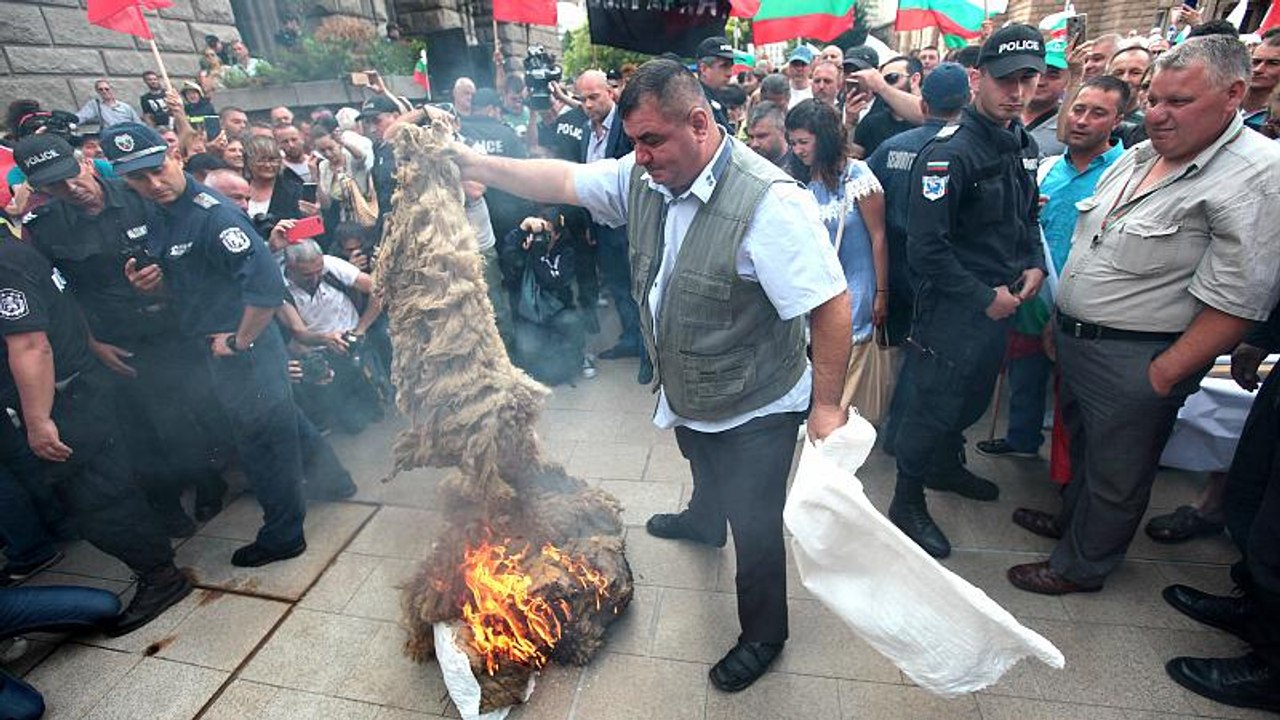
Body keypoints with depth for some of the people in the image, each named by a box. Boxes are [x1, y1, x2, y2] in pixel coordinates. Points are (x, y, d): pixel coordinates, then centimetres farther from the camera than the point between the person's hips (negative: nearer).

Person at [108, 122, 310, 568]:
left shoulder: (211, 214, -21)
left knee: (264, 439, 6)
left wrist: (241, 342, -20)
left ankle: (283, 535, 25)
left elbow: (267, 285, -32)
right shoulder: (156, 215, 7)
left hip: (245, 351, -9)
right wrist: (151, 282, -2)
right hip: (212, 348, 9)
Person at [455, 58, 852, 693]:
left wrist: (826, 405, -25)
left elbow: (831, 305, -28)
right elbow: (562, 181, 0)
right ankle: (704, 522, 70)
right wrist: (476, 165, -5)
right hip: (684, 395, 7)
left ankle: (763, 637, 39)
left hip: (755, 409, -7)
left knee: (755, 527, 11)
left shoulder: (768, 200, -30)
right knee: (706, 473, 36)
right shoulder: (642, 177, -7)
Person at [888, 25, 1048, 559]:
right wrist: (984, 297, -17)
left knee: (974, 396, 22)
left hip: (1001, 303, 9)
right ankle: (907, 504, 19)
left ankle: (947, 466, 47)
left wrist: (1034, 265, 5)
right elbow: (925, 249, -24)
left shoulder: (1023, 144, 9)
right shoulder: (949, 151, -19)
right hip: (953, 309, -9)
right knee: (934, 404, 1)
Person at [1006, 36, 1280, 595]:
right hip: (1074, 338, 7)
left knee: (1115, 475, 11)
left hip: (1136, 360, -7)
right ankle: (1073, 518, 48)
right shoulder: (1137, 157, 7)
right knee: (1081, 442, 25)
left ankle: (1081, 567, 30)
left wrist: (1164, 375, -20)